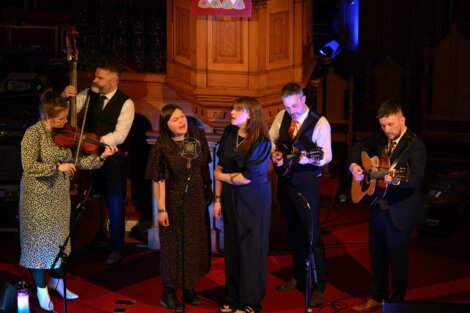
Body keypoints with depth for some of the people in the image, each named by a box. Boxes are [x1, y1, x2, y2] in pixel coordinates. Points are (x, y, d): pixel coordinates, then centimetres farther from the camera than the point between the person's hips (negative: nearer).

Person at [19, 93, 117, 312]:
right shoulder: (33, 134, -18)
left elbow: (77, 162, 1)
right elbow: (29, 167, -25)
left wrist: (101, 157, -11)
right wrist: (57, 166, -29)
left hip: (60, 195, 6)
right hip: (38, 196, -6)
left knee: (59, 238, 16)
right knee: (40, 240, 4)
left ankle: (56, 281, 34)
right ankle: (42, 291, 16)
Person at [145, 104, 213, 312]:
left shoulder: (198, 135, -6)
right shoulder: (161, 148, -18)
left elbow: (204, 164, 6)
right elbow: (158, 180, -16)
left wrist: (209, 188, 6)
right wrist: (161, 209, -17)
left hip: (197, 199, 5)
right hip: (174, 201, -5)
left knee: (196, 242, 14)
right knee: (174, 245, 5)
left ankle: (189, 288, 32)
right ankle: (169, 293, 18)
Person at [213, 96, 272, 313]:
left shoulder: (261, 141, -15)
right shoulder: (229, 134, 0)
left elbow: (248, 177, -18)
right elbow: (220, 168, 5)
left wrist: (222, 176, -6)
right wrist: (218, 199, 3)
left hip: (253, 200, -4)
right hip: (230, 197, 5)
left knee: (250, 247, 5)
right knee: (232, 246, 10)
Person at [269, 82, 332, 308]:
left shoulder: (319, 123, -12)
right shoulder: (282, 117, 4)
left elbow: (327, 155, -15)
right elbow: (271, 139, 16)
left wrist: (311, 160, -35)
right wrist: (274, 153, -4)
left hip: (307, 182, -6)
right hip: (285, 179, 6)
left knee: (312, 235, -8)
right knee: (293, 232, 17)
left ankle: (319, 287, -4)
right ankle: (299, 277, 31)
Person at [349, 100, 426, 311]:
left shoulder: (414, 146, -18)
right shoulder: (380, 138, 3)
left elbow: (416, 179, -29)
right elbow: (359, 148, 19)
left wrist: (396, 181, -48)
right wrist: (354, 165, -1)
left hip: (399, 212, -7)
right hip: (378, 207, 7)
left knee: (397, 258, 6)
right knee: (377, 254, 18)